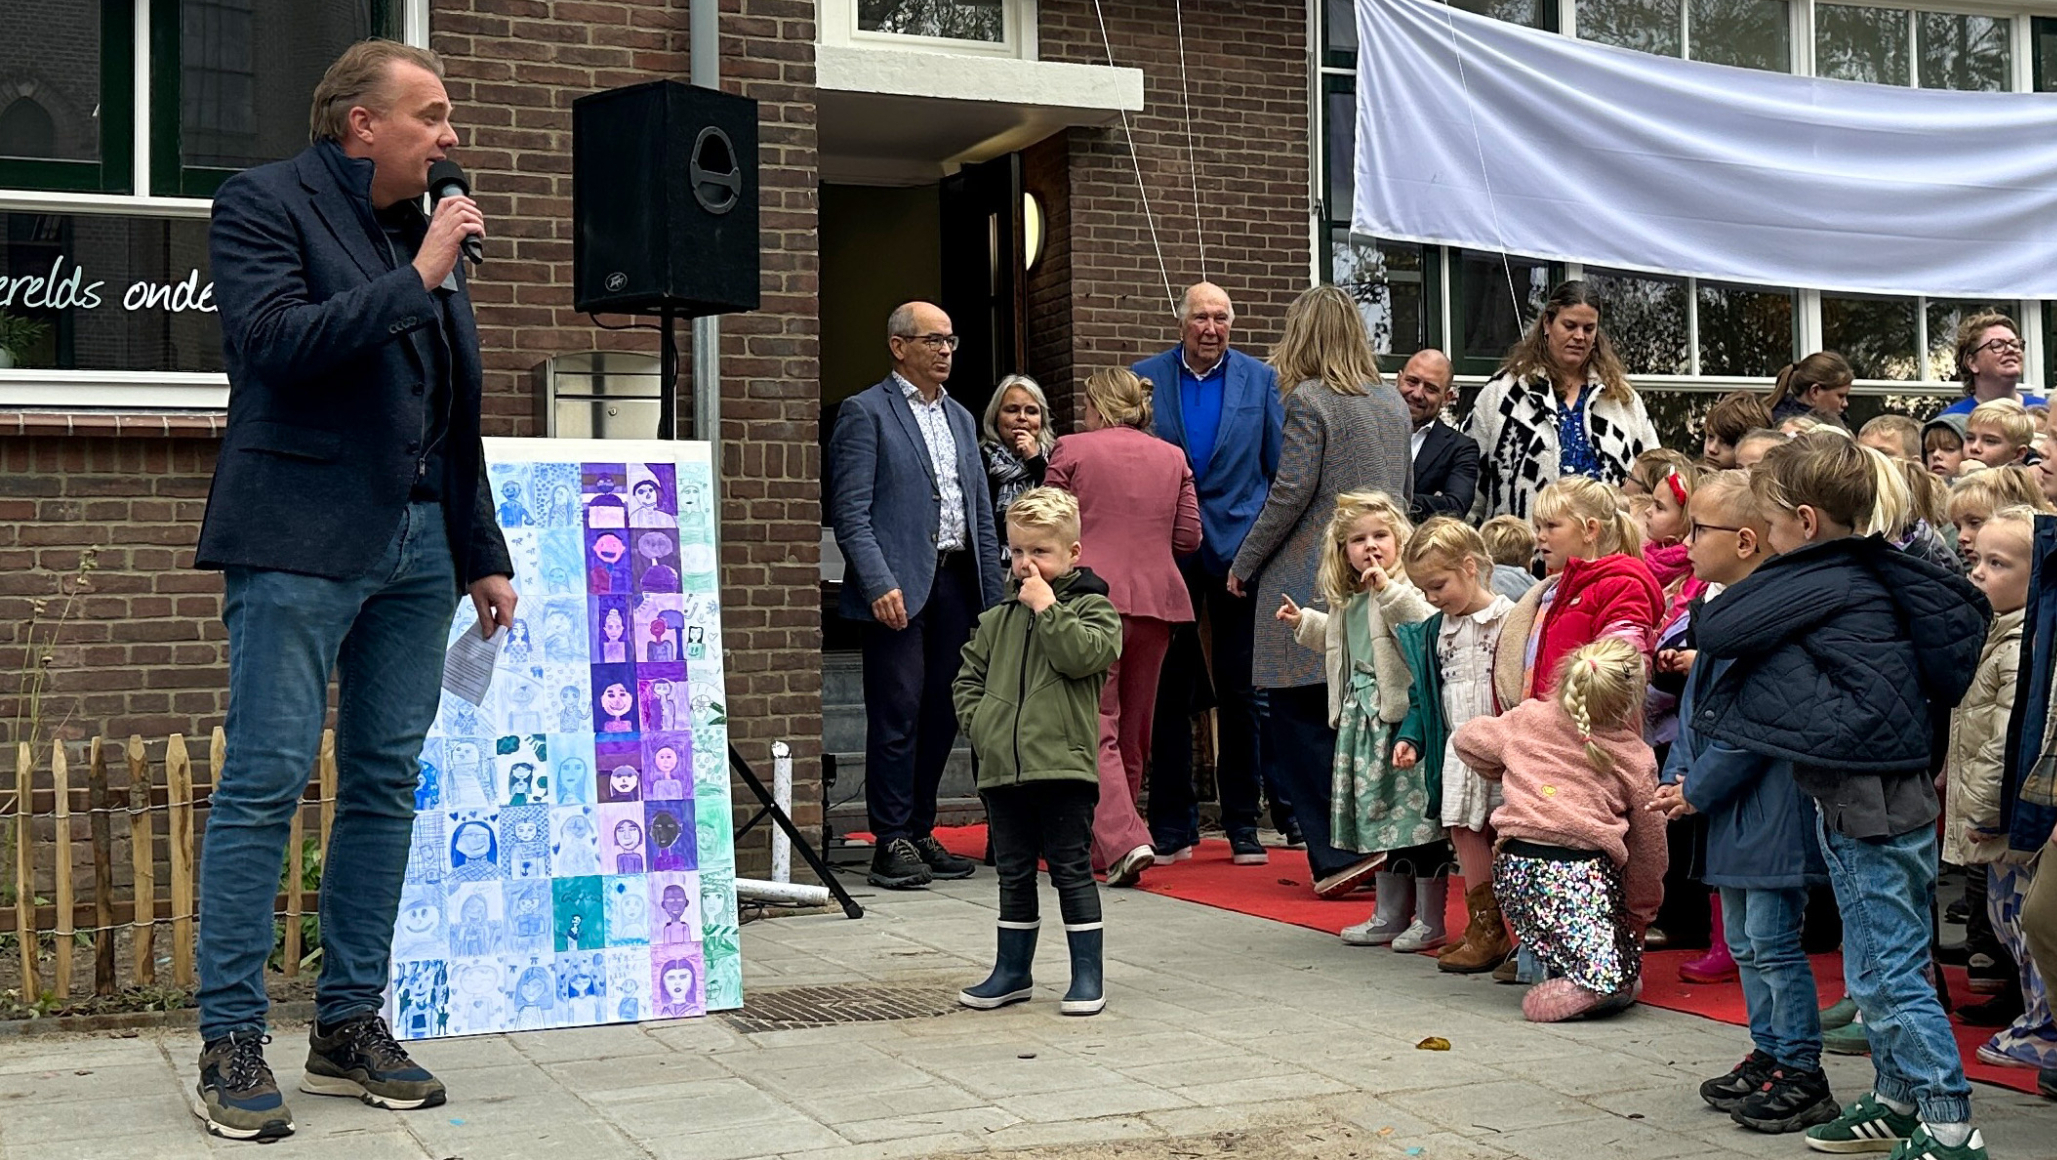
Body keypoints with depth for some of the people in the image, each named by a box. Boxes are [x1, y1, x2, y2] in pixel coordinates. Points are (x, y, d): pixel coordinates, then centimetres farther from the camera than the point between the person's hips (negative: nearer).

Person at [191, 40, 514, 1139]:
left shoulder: (427, 232, 18)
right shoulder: (263, 202, 0)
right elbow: (274, 342, -17)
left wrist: (483, 554, 18)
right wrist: (414, 277, -13)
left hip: (418, 546, 7)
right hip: (303, 543, -7)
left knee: (386, 785, 7)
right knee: (264, 783, -5)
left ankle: (349, 1021, 16)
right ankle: (231, 1040, 1)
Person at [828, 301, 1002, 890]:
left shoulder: (961, 418, 20)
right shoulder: (865, 412, -2)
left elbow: (982, 513, 20)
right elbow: (850, 512, -9)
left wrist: (994, 596, 13)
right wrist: (880, 585, -19)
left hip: (955, 582, 7)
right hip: (900, 586, -7)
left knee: (942, 714, 9)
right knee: (897, 714, -5)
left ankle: (919, 831, 19)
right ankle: (892, 842, 1)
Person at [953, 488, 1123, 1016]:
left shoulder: (1092, 607, 0)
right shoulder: (997, 619, 14)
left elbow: (1085, 655, -19)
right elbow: (967, 679, 19)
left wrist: (1047, 607, -14)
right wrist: (980, 723, 3)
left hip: (1062, 764, -5)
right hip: (1002, 768, 5)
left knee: (1071, 870, 0)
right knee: (1014, 873, 14)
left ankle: (1086, 975, 8)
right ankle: (1012, 971, 25)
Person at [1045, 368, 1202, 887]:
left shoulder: (1072, 450, 0)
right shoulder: (1173, 458, 11)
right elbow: (1189, 537, 8)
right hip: (1156, 598, 4)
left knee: (1097, 727, -5)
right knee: (1134, 729, 13)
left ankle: (1123, 841, -21)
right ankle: (1103, 845, 23)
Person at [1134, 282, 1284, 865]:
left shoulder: (1259, 379, 7)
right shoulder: (1145, 377, 6)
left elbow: (1279, 469, 8)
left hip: (1237, 549, 0)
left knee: (1239, 694, 4)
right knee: (1170, 692, 4)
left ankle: (1243, 822, 14)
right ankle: (1172, 825, 13)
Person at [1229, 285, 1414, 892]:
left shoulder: (1308, 400, -9)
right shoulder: (1392, 402, 13)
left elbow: (1290, 493, -13)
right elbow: (1405, 489, 20)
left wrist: (1245, 564, -3)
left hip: (1312, 579, -7)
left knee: (1295, 718, -1)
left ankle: (1342, 850, -8)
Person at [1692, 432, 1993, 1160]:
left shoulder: (1820, 581, -17)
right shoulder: (1867, 575, 9)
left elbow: (1712, 630, -16)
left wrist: (1708, 605, 4)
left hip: (1872, 805, -10)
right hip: (1865, 799, 10)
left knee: (1890, 973, -3)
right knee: (1874, 972, 19)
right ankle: (1896, 1098, 30)